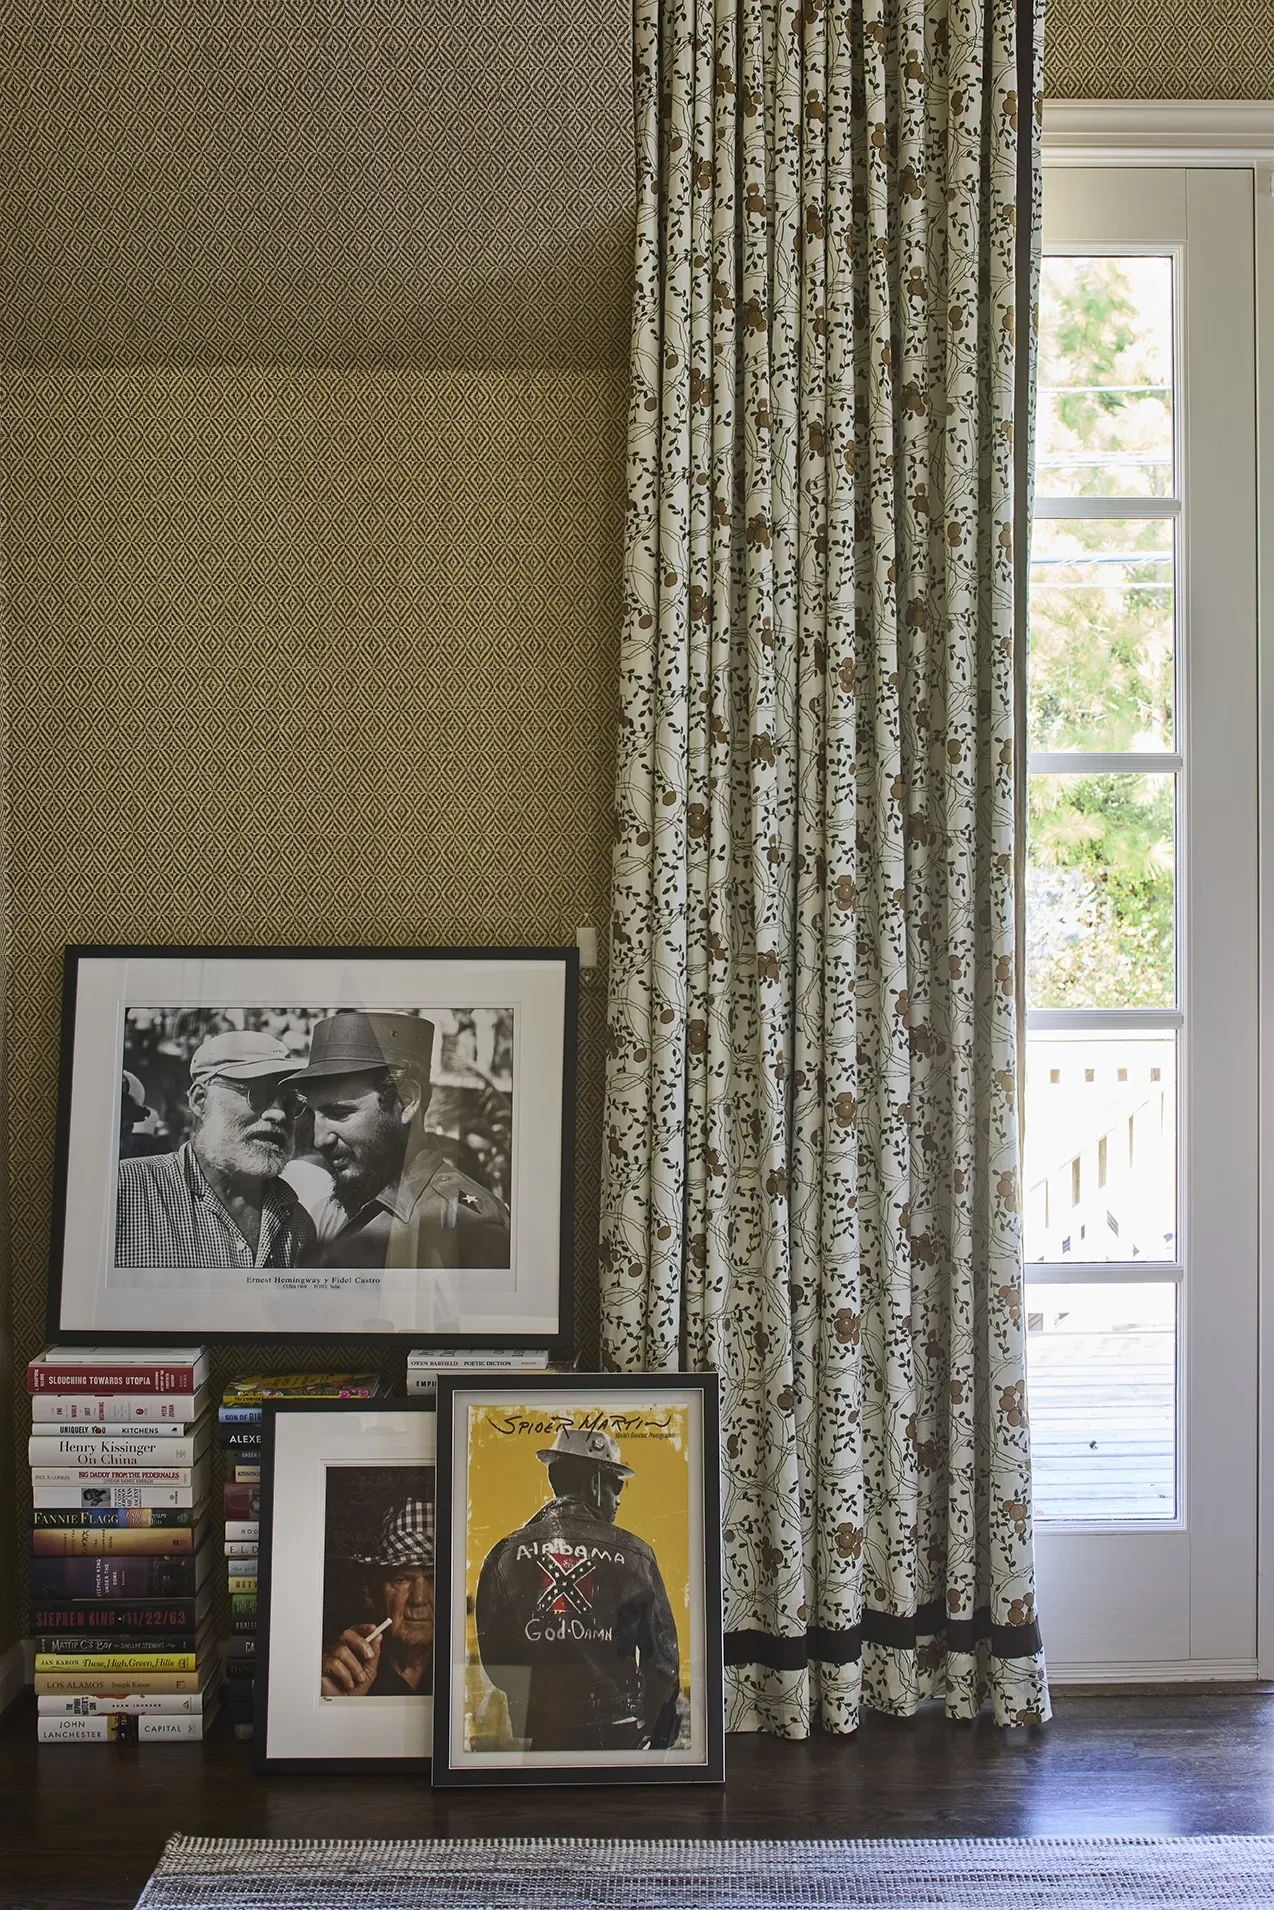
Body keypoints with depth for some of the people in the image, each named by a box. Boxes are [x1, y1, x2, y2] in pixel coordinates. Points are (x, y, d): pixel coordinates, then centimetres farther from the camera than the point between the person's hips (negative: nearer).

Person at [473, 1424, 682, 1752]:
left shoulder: (506, 1555, 0)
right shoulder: (633, 1555, -2)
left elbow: (490, 1655, 3)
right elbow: (662, 1654, 3)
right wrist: (655, 1738, 16)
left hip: (533, 1736, 1)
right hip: (617, 1735, -1)